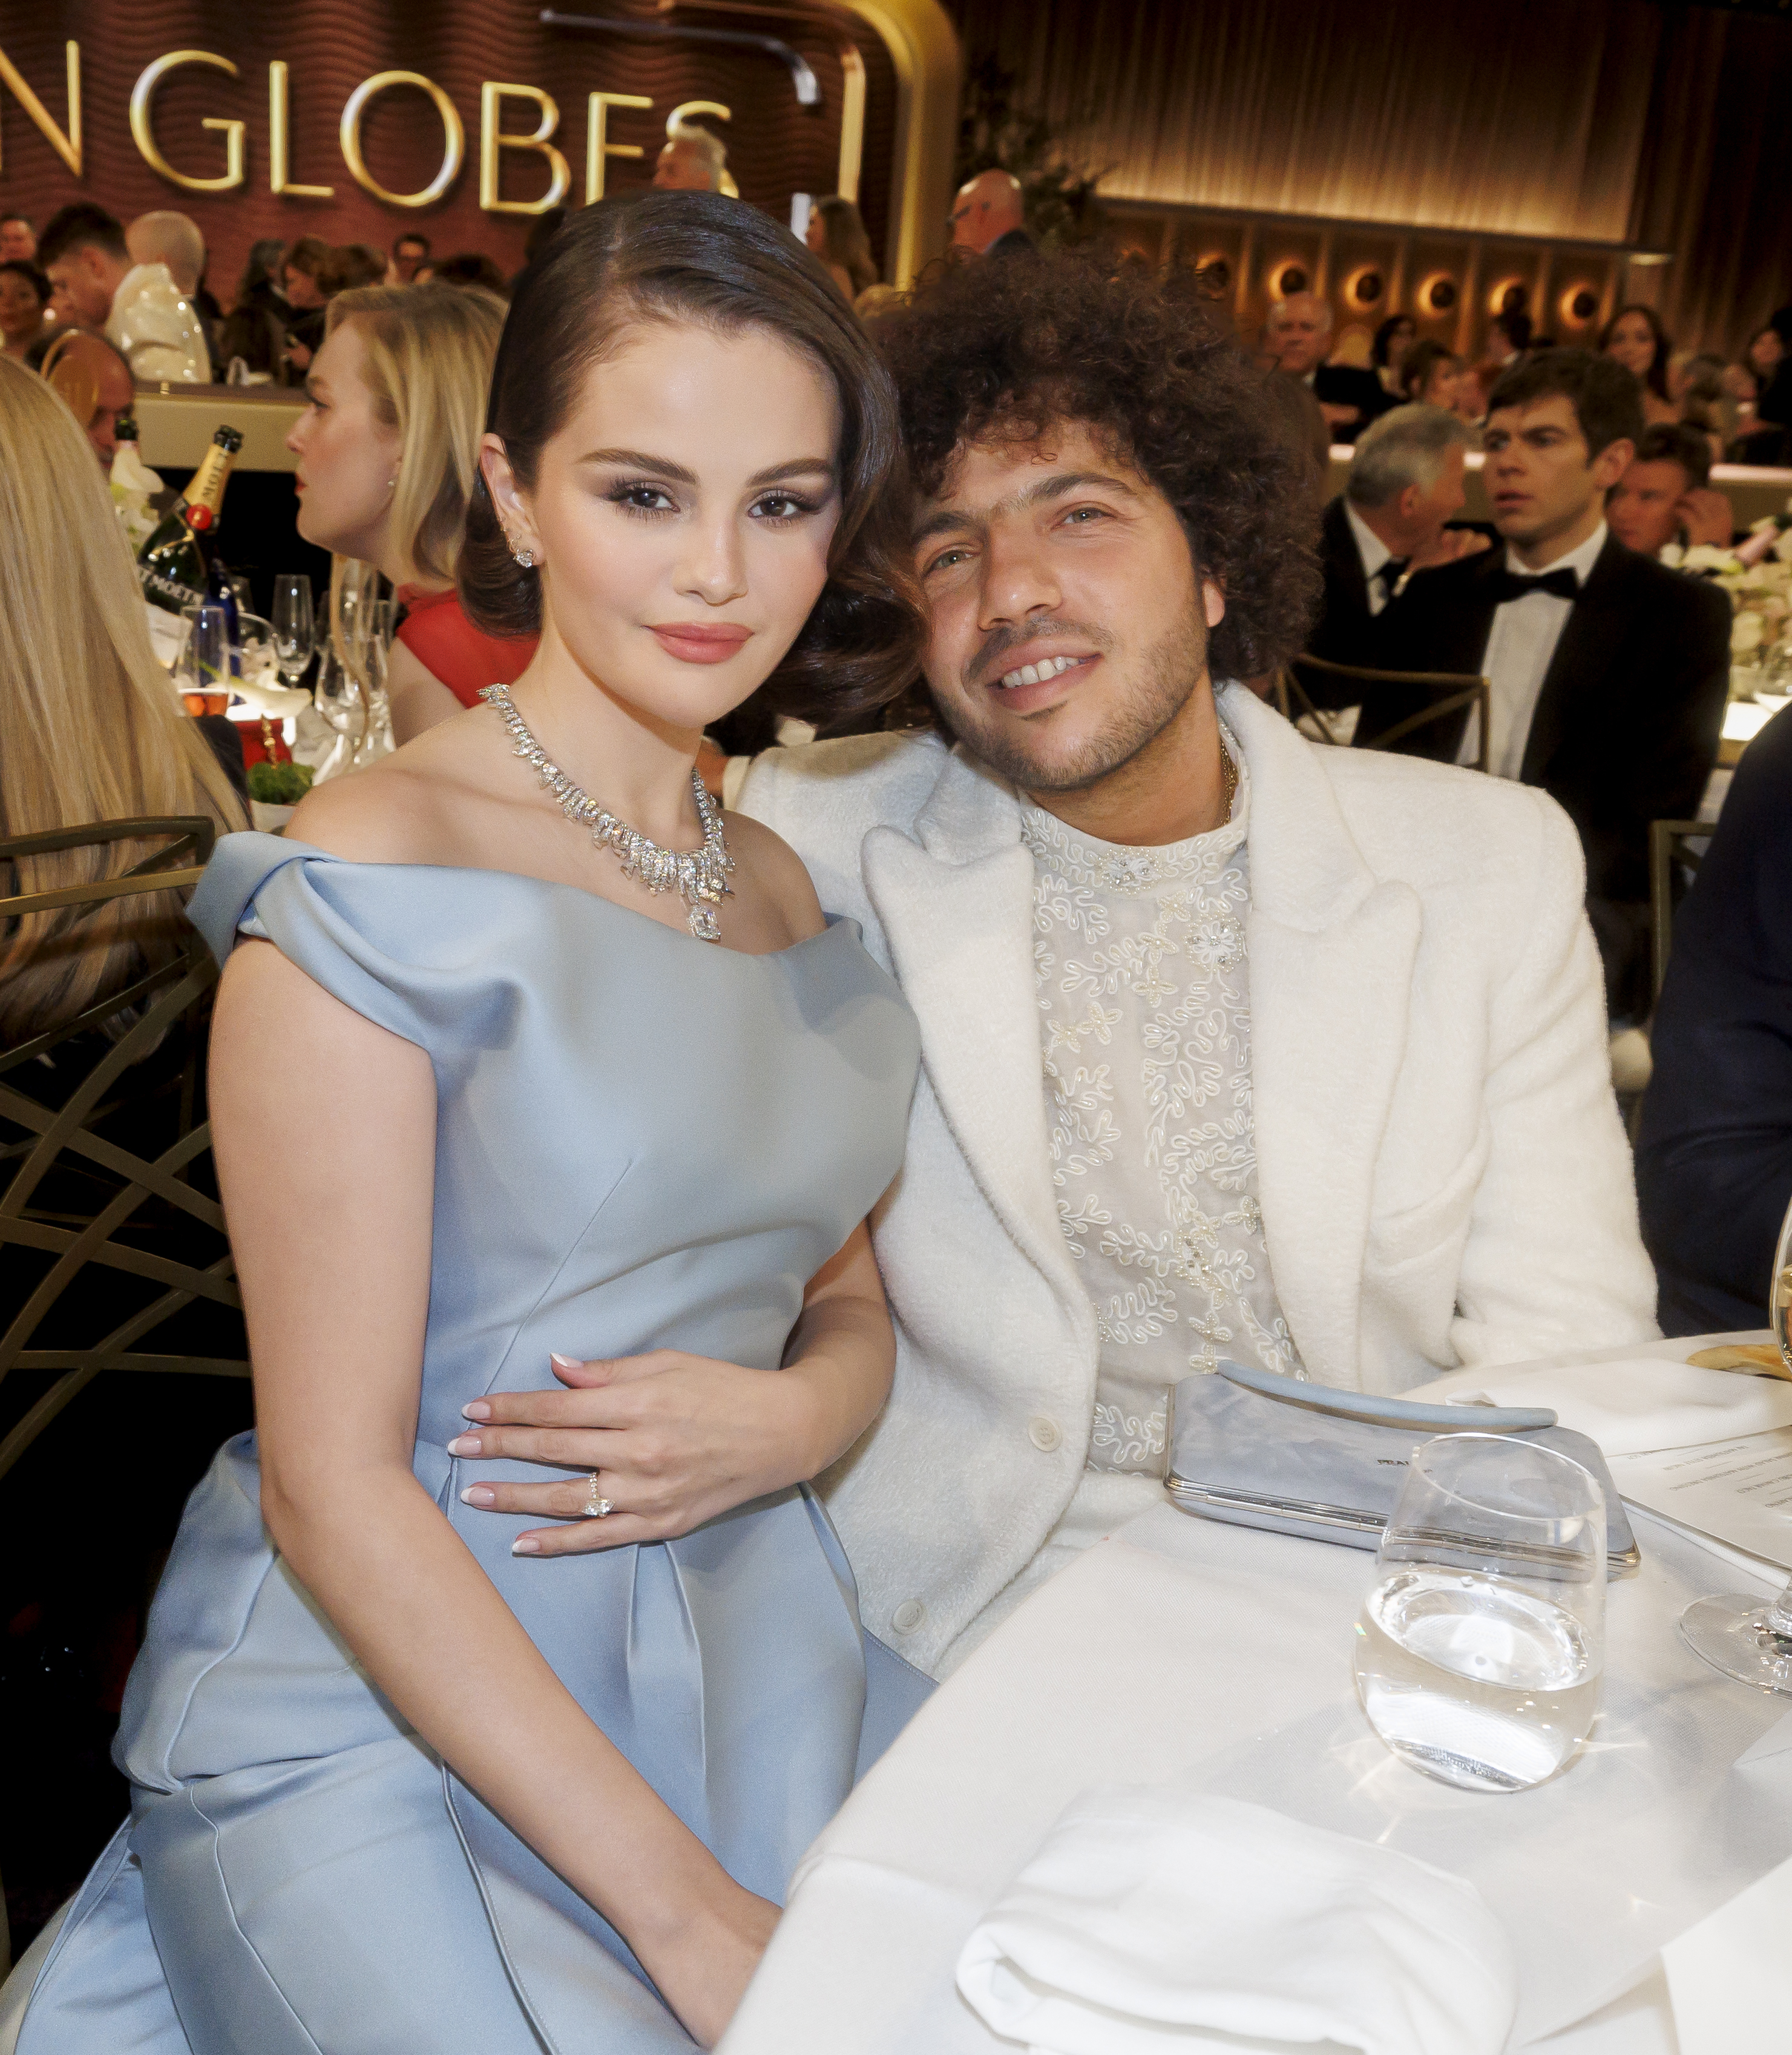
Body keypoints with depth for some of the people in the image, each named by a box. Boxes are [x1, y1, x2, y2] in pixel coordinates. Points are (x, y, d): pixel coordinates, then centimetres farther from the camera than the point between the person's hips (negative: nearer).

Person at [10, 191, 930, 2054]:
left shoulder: (792, 886, 8)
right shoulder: (378, 877, -13)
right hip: (384, 1715, -5)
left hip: (744, 1673, 6)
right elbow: (332, 1478, -15)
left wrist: (794, 1413, -10)